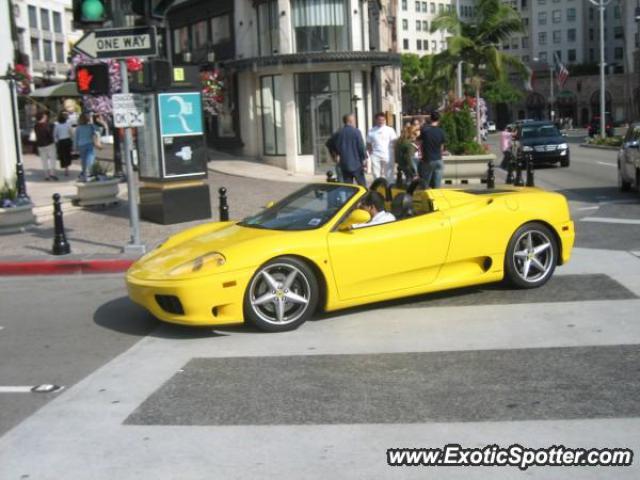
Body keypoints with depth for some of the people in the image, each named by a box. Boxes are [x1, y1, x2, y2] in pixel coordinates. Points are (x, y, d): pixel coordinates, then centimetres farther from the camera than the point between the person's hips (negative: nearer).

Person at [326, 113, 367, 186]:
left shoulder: (338, 133, 6)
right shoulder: (356, 132, -9)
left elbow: (329, 144, 19)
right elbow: (361, 147, -11)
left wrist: (335, 155, 25)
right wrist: (364, 159, -3)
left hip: (344, 164, 5)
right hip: (356, 164, -5)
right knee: (362, 186, 3)